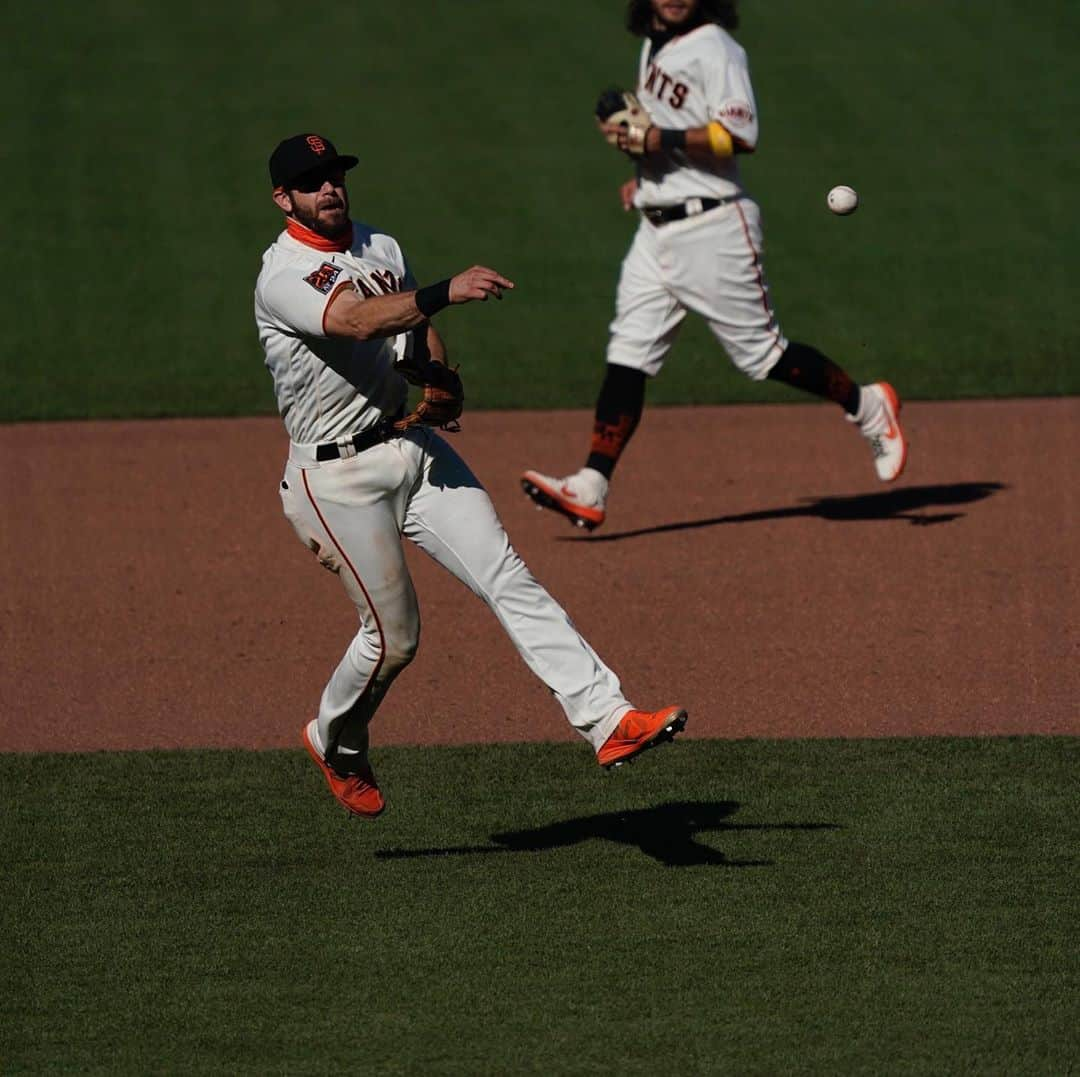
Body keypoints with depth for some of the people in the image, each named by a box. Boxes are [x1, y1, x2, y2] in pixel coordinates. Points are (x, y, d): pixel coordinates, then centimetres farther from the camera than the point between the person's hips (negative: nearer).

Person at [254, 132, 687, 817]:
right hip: (339, 474, -6)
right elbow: (356, 323, -33)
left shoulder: (382, 247, 11)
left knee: (508, 576, -10)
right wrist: (446, 292, -47)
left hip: (415, 446, 6)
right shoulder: (282, 276, -15)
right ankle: (336, 743, 30)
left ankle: (607, 720, -19)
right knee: (394, 634, 1)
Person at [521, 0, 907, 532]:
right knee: (628, 354, -1)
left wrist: (656, 139, -23)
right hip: (657, 232, 8)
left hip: (712, 225, -8)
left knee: (761, 352, 0)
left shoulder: (714, 48, -13)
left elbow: (739, 135, -23)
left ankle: (867, 407, 21)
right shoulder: (654, 46, 14)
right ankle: (590, 491, -7)